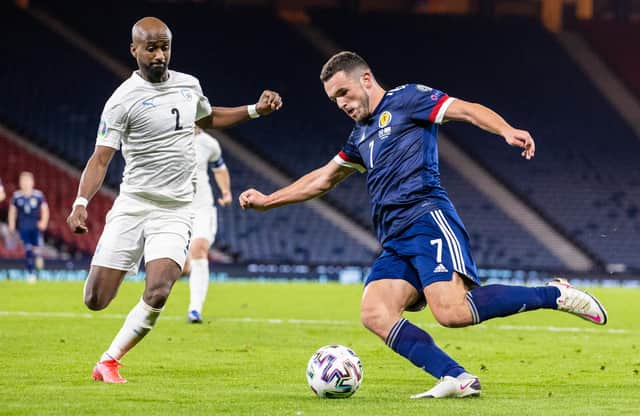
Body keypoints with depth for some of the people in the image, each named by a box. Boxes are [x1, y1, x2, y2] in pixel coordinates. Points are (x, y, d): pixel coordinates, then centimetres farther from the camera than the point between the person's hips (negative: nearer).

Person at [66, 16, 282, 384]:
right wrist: (81, 203, -28)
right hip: (132, 206, -3)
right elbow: (101, 158, -13)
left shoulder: (189, 85, 8)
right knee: (96, 301, -4)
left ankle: (109, 362, -2)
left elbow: (208, 119, 31)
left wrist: (255, 110, 20)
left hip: (176, 212, 3)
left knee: (157, 295, -20)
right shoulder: (124, 99, -9)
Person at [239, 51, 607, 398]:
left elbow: (467, 110, -6)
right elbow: (323, 179, 42)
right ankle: (457, 379, -23)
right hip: (395, 242, 8)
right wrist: (268, 200, 40)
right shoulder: (361, 137, 28)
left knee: (452, 312, -27)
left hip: (428, 219, -8)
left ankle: (555, 295, -11)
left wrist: (507, 131, -25)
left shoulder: (405, 100, 5)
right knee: (375, 315, -17)